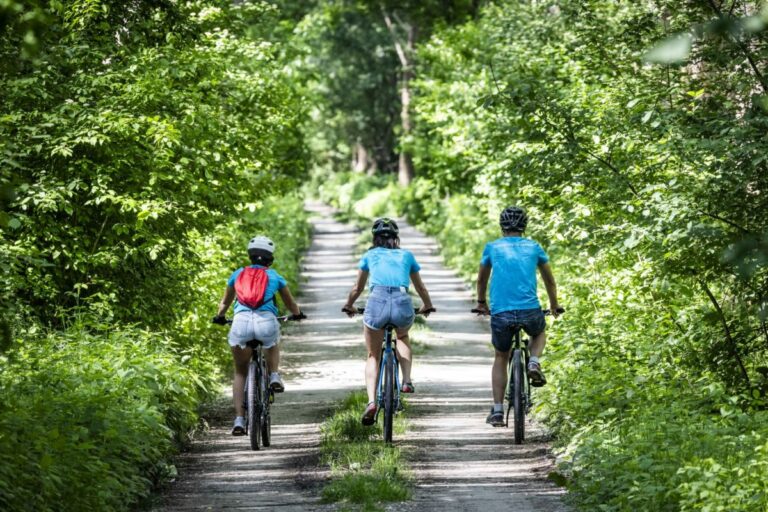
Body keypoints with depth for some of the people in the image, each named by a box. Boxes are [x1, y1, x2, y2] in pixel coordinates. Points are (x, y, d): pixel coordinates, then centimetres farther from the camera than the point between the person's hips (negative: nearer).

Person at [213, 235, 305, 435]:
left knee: (240, 372, 18)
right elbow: (291, 304, 37)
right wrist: (297, 314, 58)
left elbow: (225, 302, 37)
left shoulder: (238, 274, 24)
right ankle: (274, 376, 11)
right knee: (272, 347, 38)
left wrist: (220, 316, 57)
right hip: (266, 321, 0)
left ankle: (239, 420, 7)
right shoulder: (274, 276, 22)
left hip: (241, 322, 0)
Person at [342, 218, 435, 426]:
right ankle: (407, 381, 16)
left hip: (377, 301, -1)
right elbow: (420, 287, 37)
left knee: (373, 356, 14)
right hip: (402, 303, 1)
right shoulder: (406, 256, 26)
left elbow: (357, 288, 33)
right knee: (402, 336, 35)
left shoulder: (370, 256, 24)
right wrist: (427, 306, 56)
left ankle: (371, 401, -8)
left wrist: (349, 306, 52)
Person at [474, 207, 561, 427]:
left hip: (500, 312, 0)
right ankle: (534, 363, 3)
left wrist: (481, 303, 44)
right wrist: (554, 306, 40)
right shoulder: (533, 247, 13)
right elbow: (549, 280, 25)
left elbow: (482, 280, 27)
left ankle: (497, 411, 12)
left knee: (501, 358, 19)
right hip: (530, 310, 0)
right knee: (539, 332, 33)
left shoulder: (492, 247, 12)